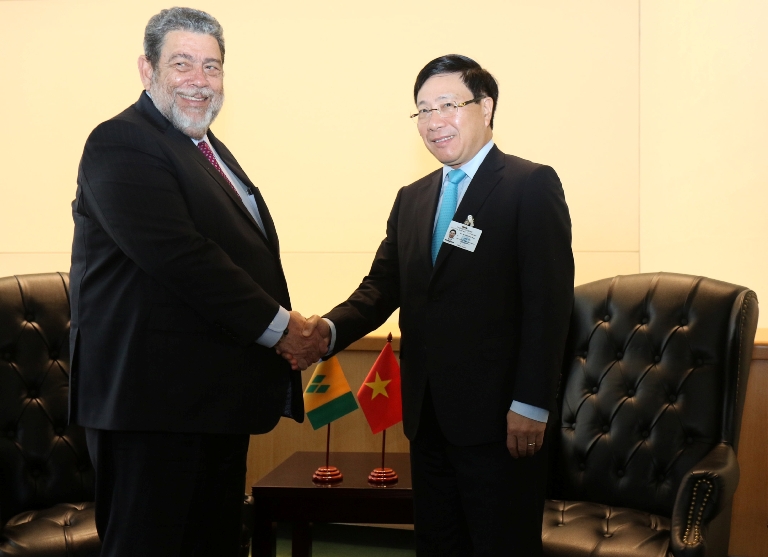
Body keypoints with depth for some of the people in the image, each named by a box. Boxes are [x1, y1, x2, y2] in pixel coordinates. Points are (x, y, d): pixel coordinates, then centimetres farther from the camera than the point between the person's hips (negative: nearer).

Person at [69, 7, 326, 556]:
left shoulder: (209, 150, 19)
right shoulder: (122, 143, -12)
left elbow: (246, 252, 18)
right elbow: (179, 257, -22)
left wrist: (297, 328, 2)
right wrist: (278, 326, -17)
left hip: (216, 397, 9)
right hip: (155, 396, -9)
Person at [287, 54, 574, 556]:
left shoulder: (532, 185, -6)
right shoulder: (411, 200, 15)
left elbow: (549, 300, -12)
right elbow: (383, 286, 9)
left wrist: (531, 405, -18)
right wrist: (330, 328, -11)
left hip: (498, 419, -6)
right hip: (429, 418, 6)